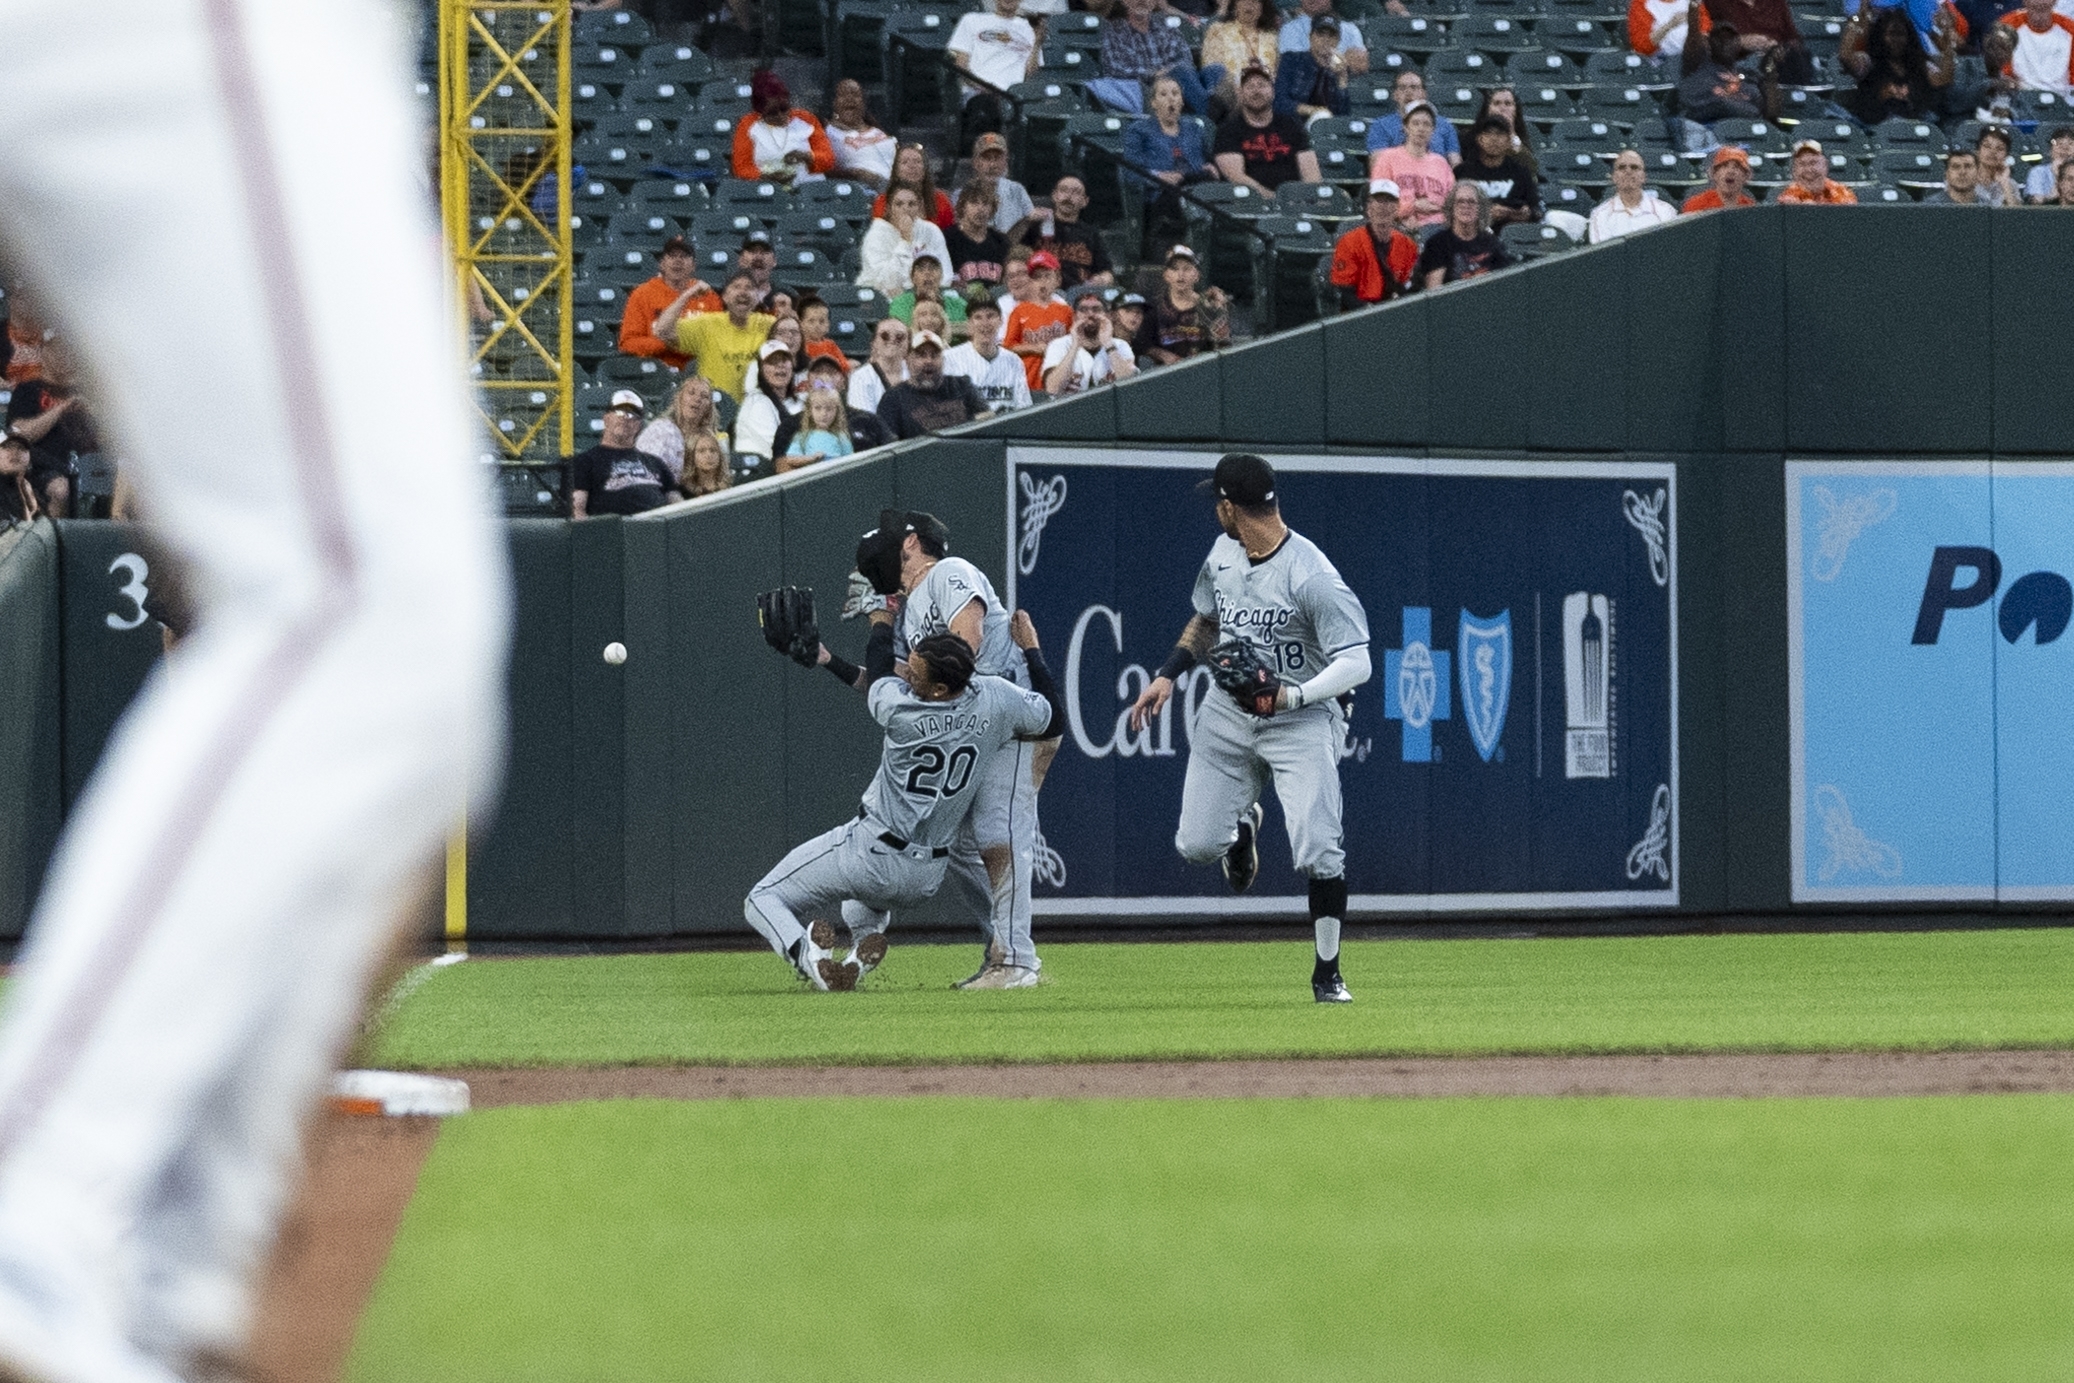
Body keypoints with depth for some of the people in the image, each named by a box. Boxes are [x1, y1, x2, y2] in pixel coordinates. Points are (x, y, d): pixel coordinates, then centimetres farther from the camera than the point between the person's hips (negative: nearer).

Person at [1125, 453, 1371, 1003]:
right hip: (1229, 711, 6)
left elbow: (1356, 664, -25)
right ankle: (1241, 828, 39)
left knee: (1318, 850, -16)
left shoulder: (1312, 578, -23)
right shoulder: (1223, 554, 2)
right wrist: (1167, 675, 7)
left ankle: (1327, 972, -1)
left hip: (1302, 717, -6)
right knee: (1195, 845, 3)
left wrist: (1289, 697, -35)